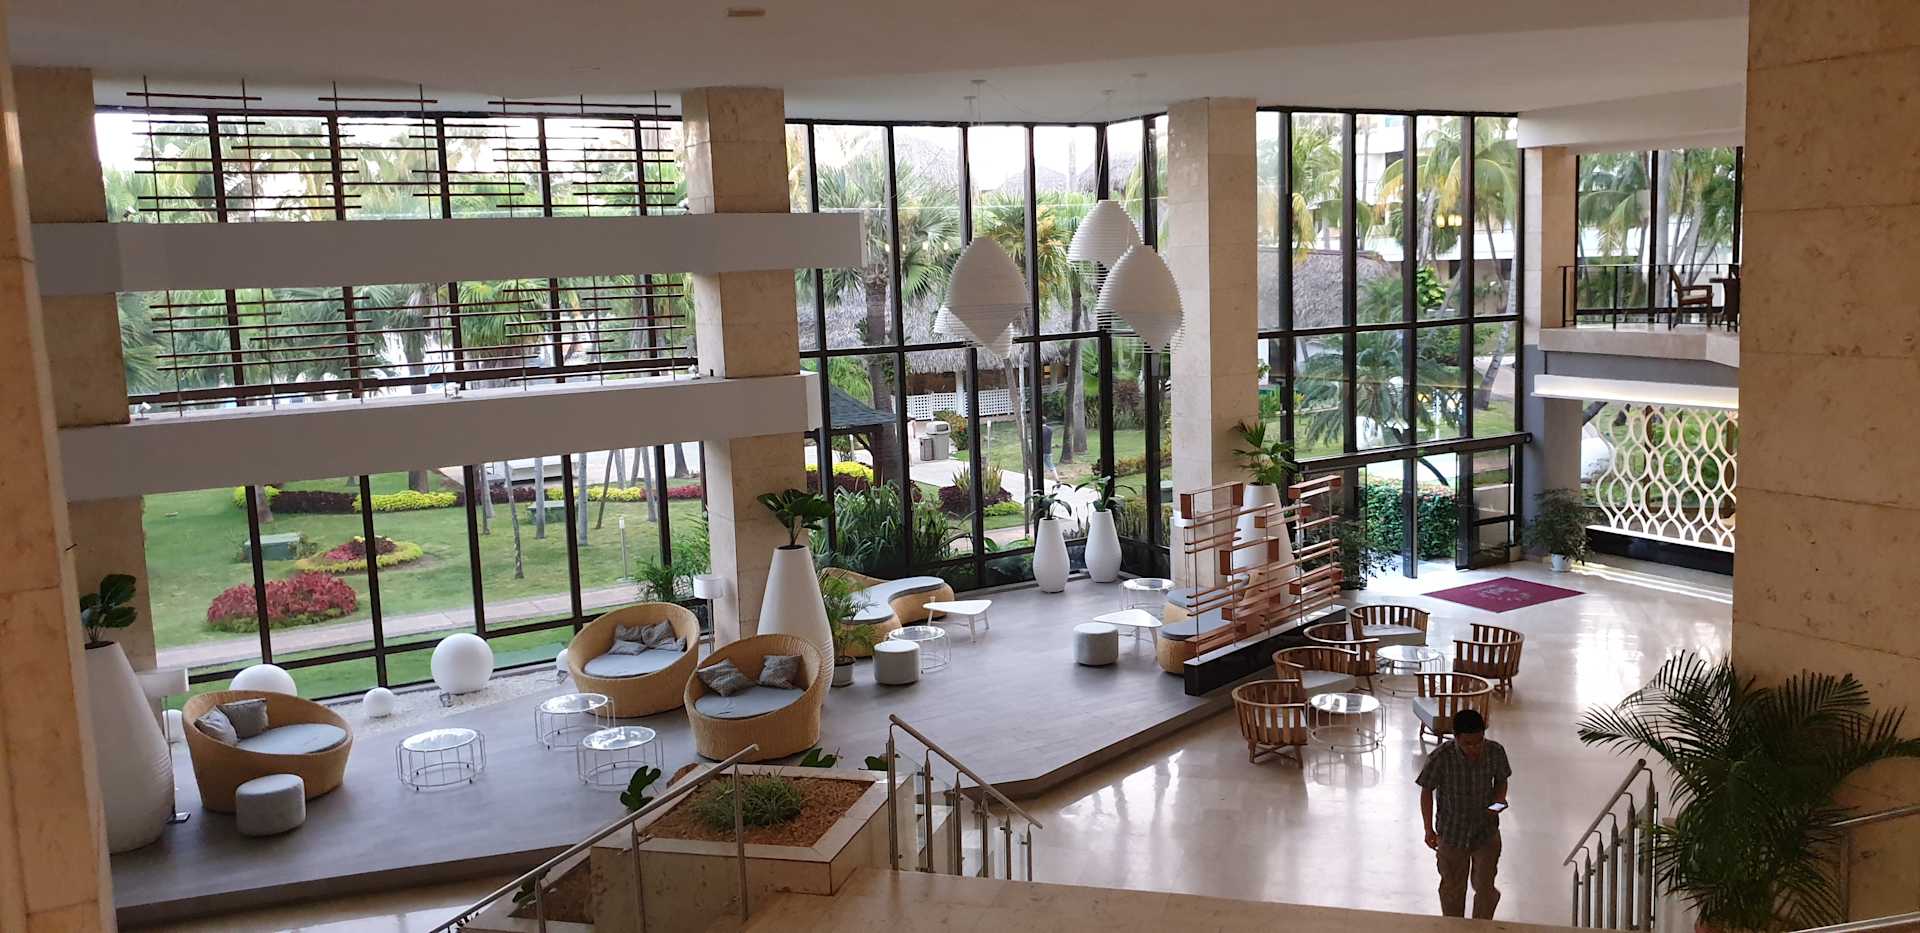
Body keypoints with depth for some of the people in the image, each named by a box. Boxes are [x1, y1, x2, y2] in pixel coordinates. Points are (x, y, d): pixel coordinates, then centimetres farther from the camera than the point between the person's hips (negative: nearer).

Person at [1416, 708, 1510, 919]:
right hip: (1452, 833, -1)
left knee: (1485, 887, 9)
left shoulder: (1496, 752, -18)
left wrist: (1499, 801, -18)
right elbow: (1427, 791, -11)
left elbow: (1501, 780, 2)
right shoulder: (1442, 757, -25)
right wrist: (1429, 829, -9)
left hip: (1487, 831, 1)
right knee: (1453, 888, 17)